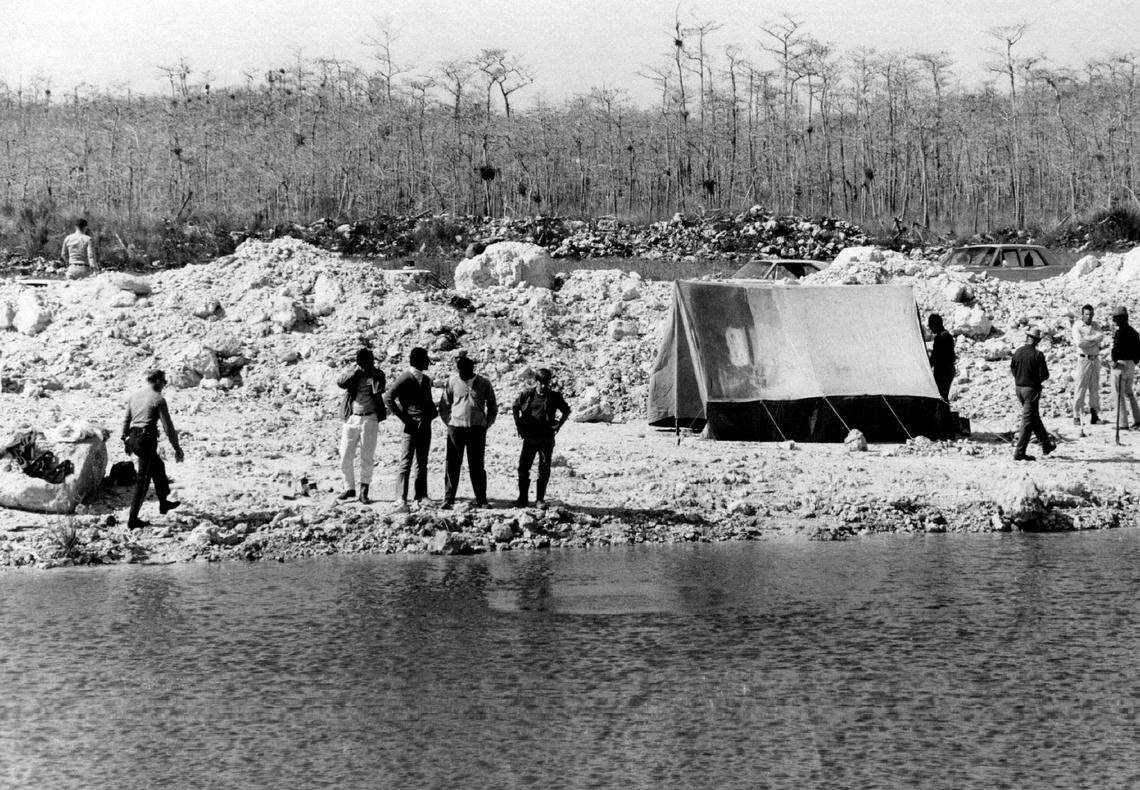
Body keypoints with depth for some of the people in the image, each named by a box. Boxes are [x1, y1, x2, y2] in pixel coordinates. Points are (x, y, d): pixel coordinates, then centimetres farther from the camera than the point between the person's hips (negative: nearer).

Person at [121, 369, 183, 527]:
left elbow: (126, 420, 17)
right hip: (147, 440, -8)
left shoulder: (134, 396, 11)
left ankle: (164, 503, 41)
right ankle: (133, 519, -4)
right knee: (143, 480, -3)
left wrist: (126, 440, 29)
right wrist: (177, 449, -2)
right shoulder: (158, 400, -10)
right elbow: (168, 427, -9)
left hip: (133, 438, 8)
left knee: (158, 466, 28)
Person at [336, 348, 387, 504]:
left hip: (369, 419, -2)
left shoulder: (377, 374, 1)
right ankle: (349, 488, 17)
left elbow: (379, 390, -18)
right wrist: (356, 371, -22)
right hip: (351, 419, 2)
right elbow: (340, 382, -15)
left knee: (367, 458, -1)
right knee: (345, 457, 2)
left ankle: (364, 492, 4)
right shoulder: (352, 372, 4)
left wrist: (373, 371, -21)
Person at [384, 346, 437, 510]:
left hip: (425, 424, 7)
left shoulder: (425, 379, 16)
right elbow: (388, 398, -14)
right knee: (406, 461, -8)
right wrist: (403, 417, -14)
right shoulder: (404, 379, -8)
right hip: (412, 425, -7)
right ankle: (401, 498, -10)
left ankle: (421, 495, 16)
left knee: (422, 462, 11)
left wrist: (433, 412, 8)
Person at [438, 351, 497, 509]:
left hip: (477, 430, 0)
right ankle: (448, 499, 4)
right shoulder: (452, 382, 2)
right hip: (456, 429, 0)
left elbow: (493, 408, 14)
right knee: (453, 465, 0)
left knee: (477, 466, 3)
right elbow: (443, 406, 11)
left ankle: (481, 500, 8)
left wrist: (486, 425, 6)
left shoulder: (483, 383, 3)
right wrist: (449, 424, 3)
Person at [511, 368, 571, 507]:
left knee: (544, 469, 0)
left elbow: (566, 411, 13)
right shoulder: (527, 394, 1)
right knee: (523, 467, -1)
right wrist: (518, 424, 8)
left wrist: (558, 426, 3)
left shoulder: (554, 397, -1)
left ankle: (540, 499, 8)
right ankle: (522, 498, 8)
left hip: (546, 438, -1)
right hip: (529, 437, 1)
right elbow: (515, 407, 16)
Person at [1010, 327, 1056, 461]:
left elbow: (1012, 368, 8)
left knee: (1035, 418, 20)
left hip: (1019, 387, 6)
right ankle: (1019, 452, -4)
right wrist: (1038, 380, 5)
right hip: (1031, 390, -6)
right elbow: (1044, 375, -16)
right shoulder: (1037, 355, -17)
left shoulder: (1017, 352, 0)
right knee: (1028, 421, -1)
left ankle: (1046, 445, 33)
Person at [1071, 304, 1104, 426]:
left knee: (1095, 388, 5)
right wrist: (1094, 341, -7)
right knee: (1080, 389, -5)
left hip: (1096, 360, 5)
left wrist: (1086, 340, -14)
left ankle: (1094, 414, 9)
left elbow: (1101, 337, -6)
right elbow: (1079, 342, -16)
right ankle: (1076, 416, -3)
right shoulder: (1077, 326, -2)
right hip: (1084, 359, -5)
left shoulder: (1095, 326, 13)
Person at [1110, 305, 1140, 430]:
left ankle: (1122, 423, -3)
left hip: (1120, 364, -8)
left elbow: (1116, 348, -26)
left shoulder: (1119, 332, -14)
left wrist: (1115, 361, -14)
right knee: (1129, 393, 19)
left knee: (1119, 395, -2)